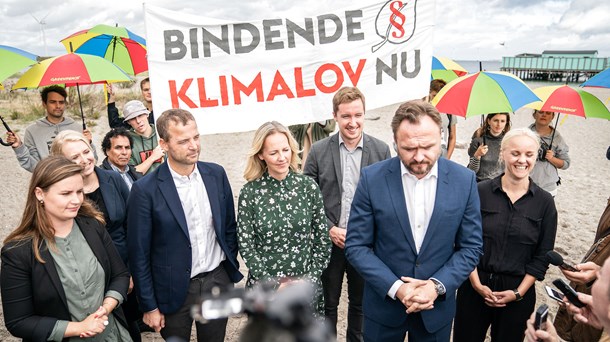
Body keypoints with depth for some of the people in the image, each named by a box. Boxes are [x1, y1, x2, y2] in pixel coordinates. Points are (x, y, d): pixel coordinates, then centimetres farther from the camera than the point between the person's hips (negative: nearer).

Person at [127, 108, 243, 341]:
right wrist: (149, 306, -5)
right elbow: (139, 255, -9)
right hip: (175, 291, -3)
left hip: (217, 281, 3)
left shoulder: (216, 174, -4)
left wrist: (232, 271, 10)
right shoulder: (145, 190, -15)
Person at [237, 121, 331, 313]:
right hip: (264, 287, -1)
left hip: (305, 285, 1)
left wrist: (310, 280, -8)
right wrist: (274, 285, -11)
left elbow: (322, 240, -1)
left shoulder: (308, 186, -6)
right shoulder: (250, 192, -9)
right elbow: (245, 245, -6)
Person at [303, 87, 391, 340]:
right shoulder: (319, 151, -5)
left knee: (360, 303, 19)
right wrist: (330, 230, -11)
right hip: (328, 242, 0)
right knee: (327, 304, 15)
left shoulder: (381, 150, -4)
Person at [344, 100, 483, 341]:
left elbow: (471, 247, -2)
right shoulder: (372, 178, -13)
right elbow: (356, 246, -10)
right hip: (383, 304, -1)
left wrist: (437, 286, -15)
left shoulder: (464, 180, -9)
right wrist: (395, 287, -18)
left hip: (437, 306, 1)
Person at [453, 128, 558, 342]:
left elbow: (542, 256, 1)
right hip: (475, 287, -1)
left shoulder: (545, 202, -2)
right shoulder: (481, 192, -6)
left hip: (518, 292, 1)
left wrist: (518, 292, -5)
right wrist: (476, 283, -9)